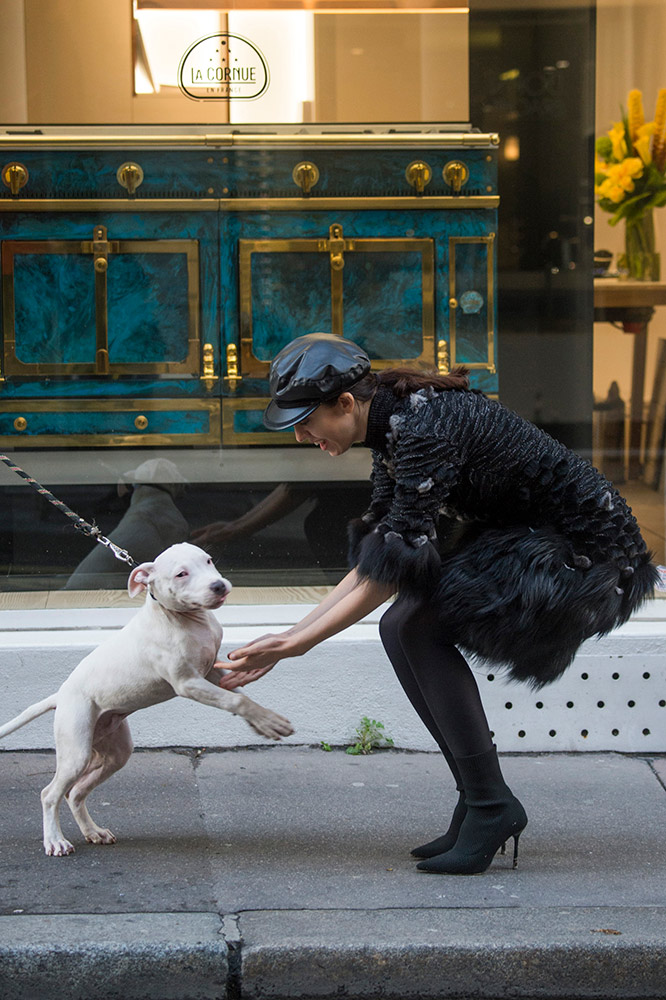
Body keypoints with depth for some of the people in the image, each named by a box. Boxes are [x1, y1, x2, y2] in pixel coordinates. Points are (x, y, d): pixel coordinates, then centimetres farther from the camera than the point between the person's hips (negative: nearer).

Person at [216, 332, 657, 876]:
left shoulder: (424, 428, -24)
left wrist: (300, 643, -17)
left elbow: (390, 573, -23)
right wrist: (294, 633, 5)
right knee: (401, 628, 1)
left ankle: (491, 805, -9)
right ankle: (480, 805, 7)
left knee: (417, 628, -17)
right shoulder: (394, 426, 5)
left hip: (584, 556, -10)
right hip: (527, 542, 10)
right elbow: (373, 564, 10)